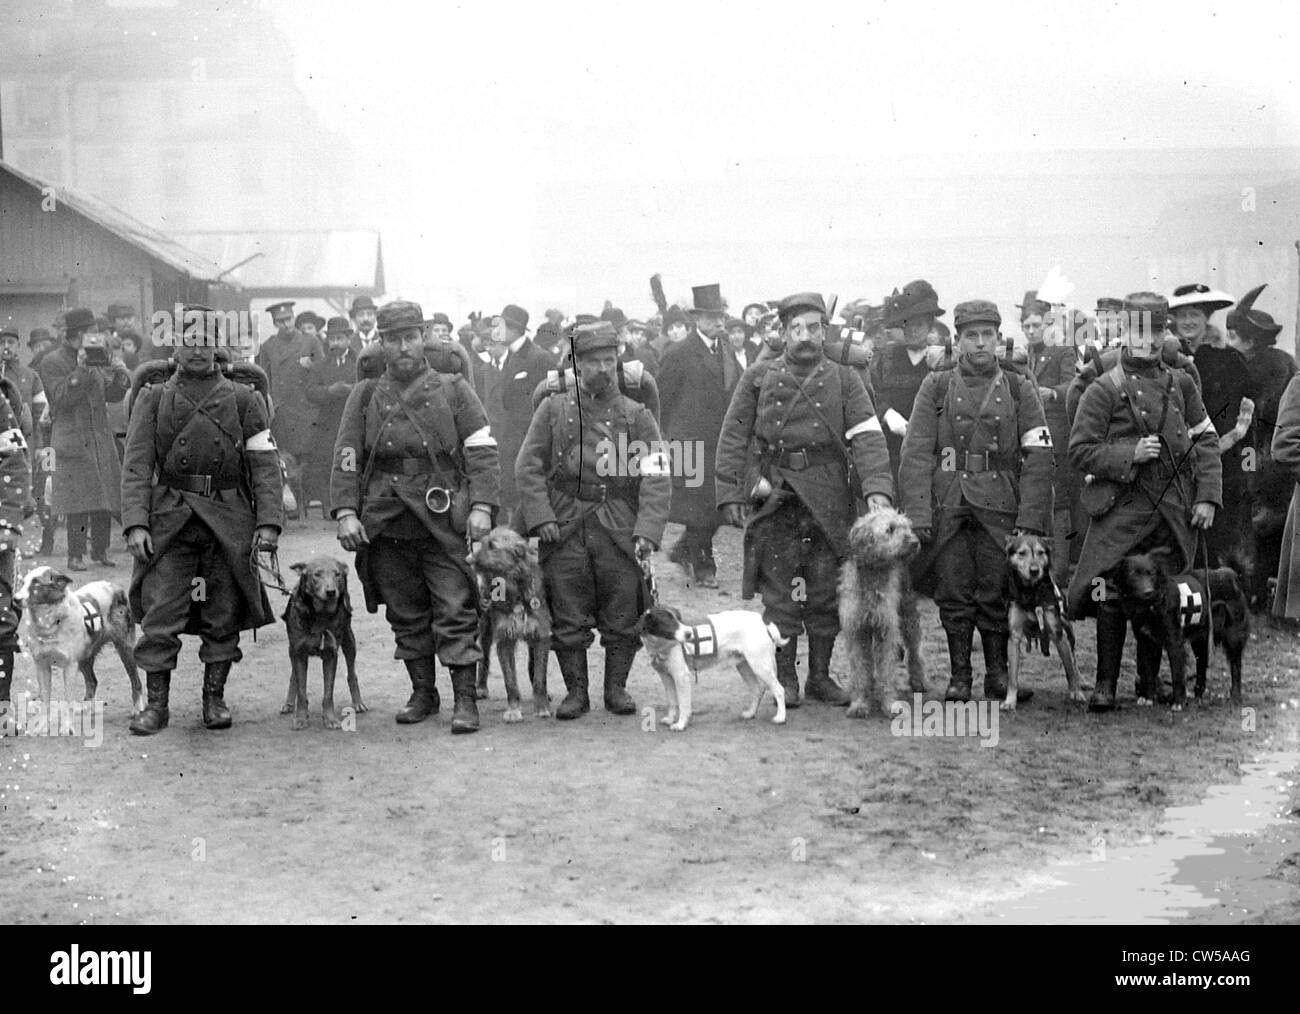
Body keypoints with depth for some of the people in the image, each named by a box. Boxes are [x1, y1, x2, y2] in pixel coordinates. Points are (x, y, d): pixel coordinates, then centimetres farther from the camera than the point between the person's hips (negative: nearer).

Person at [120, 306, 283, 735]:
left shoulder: (243, 399, 9)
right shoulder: (152, 399, 9)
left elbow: (265, 463, 4)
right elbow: (137, 464, 2)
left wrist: (268, 521, -7)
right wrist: (135, 522, -11)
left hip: (228, 521, 0)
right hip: (169, 519, 0)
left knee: (223, 615, 4)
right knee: (159, 614, -5)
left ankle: (215, 699, 16)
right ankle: (157, 703, 5)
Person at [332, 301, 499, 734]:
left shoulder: (453, 390, 6)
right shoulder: (365, 396, 11)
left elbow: (483, 452, 1)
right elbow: (346, 459, 6)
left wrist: (481, 506, -11)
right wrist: (345, 512, -6)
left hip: (442, 522, -2)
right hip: (384, 526, 3)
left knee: (455, 610, -7)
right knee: (405, 613, 10)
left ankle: (465, 699, -3)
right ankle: (423, 693, 23)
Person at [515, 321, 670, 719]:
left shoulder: (636, 416, 6)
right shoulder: (553, 410, 8)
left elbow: (656, 479, -1)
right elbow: (529, 467, 5)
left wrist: (647, 531, -14)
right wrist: (540, 518, -9)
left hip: (620, 530, 0)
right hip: (564, 529, 0)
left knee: (622, 619, 2)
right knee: (567, 619, 2)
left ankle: (617, 689, 17)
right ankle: (575, 691, 14)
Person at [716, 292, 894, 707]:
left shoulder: (845, 380, 6)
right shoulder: (759, 377, 6)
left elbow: (867, 436, -5)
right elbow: (733, 438, 5)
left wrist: (877, 487, -20)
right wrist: (730, 493, -3)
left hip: (829, 502, 1)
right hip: (775, 498, -1)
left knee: (826, 591, 6)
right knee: (778, 591, 1)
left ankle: (820, 676, 19)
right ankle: (785, 679, 10)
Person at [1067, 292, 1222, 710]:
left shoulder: (1181, 384, 11)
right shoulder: (1103, 390, -1)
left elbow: (1205, 442, 12)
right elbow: (1080, 451, -4)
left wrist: (1207, 496, 3)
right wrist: (1130, 454, -15)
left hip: (1173, 511, 4)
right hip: (1121, 511, -3)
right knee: (1110, 597, -9)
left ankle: (1151, 680, 24)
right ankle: (1106, 684, 1)